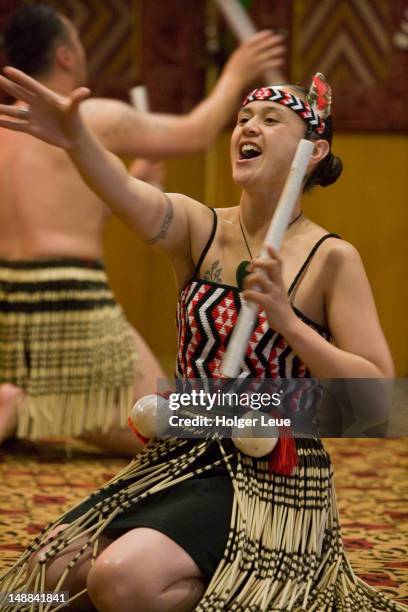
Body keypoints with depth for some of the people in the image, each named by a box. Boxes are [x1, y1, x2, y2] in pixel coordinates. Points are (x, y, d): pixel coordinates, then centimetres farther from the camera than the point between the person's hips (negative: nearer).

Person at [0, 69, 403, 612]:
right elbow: (134, 201, -23)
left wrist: (287, 321, -23)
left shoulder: (332, 260, -8)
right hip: (180, 459, 5)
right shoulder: (201, 229, 1)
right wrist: (77, 140, -45)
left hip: (272, 477, -5)